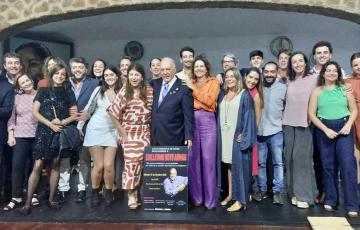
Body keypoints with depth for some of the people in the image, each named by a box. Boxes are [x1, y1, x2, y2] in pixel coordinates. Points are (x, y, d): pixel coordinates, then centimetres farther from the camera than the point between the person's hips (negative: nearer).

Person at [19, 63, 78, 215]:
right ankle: (28, 202, 0)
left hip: (61, 133, 1)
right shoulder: (43, 91, 7)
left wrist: (62, 122, -13)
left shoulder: (68, 93, 8)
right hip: (44, 131, -1)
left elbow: (74, 114, 6)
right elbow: (34, 112, 0)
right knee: (37, 166, -6)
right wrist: (50, 124, -11)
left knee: (55, 165, 6)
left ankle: (51, 198, 18)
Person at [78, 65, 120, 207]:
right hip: (95, 130, -1)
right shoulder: (99, 90, -1)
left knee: (109, 165, -8)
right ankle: (95, 192, 22)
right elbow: (87, 108, 5)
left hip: (111, 132, 1)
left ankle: (108, 192, 16)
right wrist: (79, 126, 7)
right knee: (98, 166, 0)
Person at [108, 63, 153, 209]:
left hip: (145, 132, 1)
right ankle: (131, 195, 4)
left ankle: (135, 192, 19)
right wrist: (121, 131, -4)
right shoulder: (124, 92, -2)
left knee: (140, 162, 4)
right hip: (129, 132, -1)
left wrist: (153, 130, -2)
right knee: (130, 161, -6)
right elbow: (113, 112, -1)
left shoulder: (150, 91, 0)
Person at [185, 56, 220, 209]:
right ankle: (196, 196, 16)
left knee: (208, 160, -4)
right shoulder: (189, 83, 17)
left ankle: (210, 199, 4)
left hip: (207, 121, -3)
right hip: (191, 121, 3)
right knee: (192, 159, 3)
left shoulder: (214, 82, 8)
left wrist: (193, 89, -5)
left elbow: (209, 101, -8)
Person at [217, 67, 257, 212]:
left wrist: (244, 136, -16)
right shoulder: (223, 95, 13)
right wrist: (219, 133, 7)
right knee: (228, 164, 10)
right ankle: (230, 194, 19)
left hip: (237, 135, -5)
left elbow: (249, 117, -9)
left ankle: (240, 199, -1)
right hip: (225, 135, 6)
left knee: (238, 165, -5)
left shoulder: (244, 95, -3)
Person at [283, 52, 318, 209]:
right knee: (290, 158, 5)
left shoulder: (313, 79, 1)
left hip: (305, 124, -3)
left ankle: (304, 195, 6)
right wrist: (284, 120, 11)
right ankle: (294, 193, 15)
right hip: (289, 124, 4)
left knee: (302, 158, -4)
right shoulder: (289, 82, 11)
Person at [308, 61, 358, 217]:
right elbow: (312, 114, 0)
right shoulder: (317, 91, 5)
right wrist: (326, 129, -8)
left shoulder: (344, 89, 7)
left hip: (343, 128, 0)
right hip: (324, 129, 0)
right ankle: (330, 200, 18)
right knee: (328, 165, 6)